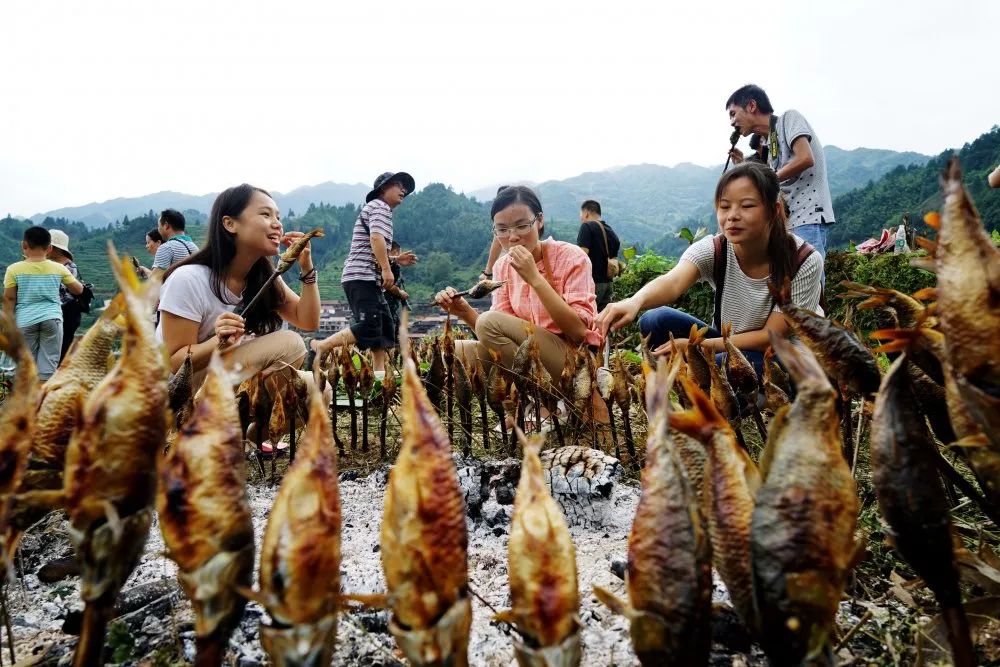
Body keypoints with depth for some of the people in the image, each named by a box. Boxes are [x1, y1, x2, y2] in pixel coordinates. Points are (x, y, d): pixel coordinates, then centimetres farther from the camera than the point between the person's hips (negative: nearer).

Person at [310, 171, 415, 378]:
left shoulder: (377, 209, 28)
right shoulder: (379, 206, -3)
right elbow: (376, 237, -20)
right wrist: (387, 269, -23)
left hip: (369, 278, 11)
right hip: (361, 277, -11)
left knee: (385, 326, 8)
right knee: (368, 328, -18)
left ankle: (378, 372, 9)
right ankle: (319, 347, -12)